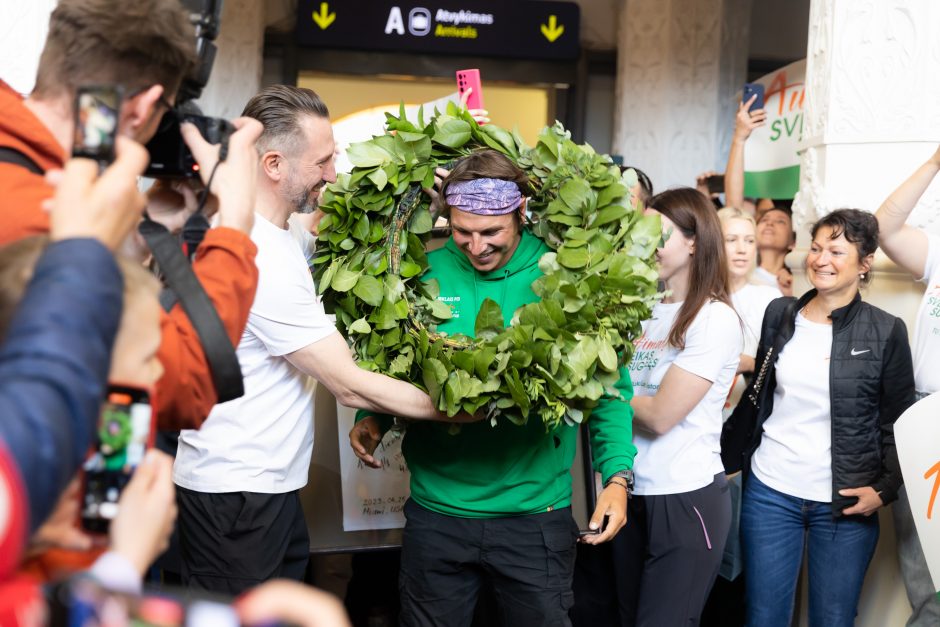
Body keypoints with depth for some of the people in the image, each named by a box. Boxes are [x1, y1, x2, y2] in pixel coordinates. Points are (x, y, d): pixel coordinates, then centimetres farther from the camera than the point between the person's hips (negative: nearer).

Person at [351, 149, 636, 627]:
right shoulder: (426, 272, -3)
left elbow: (608, 386, -2)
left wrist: (617, 475, -13)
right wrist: (371, 418, -9)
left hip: (536, 512, -1)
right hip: (436, 507, 2)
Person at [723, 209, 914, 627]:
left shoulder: (886, 331, -4)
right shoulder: (779, 314, 4)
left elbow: (898, 422, 0)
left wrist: (885, 490, -10)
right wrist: (727, 456, 10)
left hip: (845, 502, -2)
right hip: (769, 492, 2)